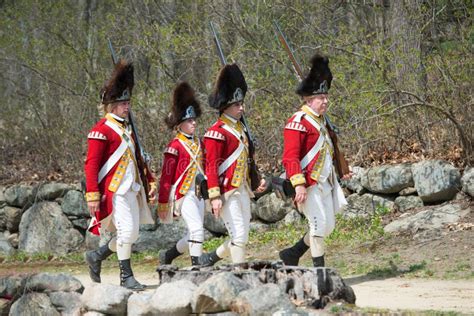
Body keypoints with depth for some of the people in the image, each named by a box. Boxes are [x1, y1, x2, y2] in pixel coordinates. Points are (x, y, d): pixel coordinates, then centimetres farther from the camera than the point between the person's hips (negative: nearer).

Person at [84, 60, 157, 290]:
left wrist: (150, 182, 18)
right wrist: (92, 196, -18)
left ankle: (96, 256, 26)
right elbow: (91, 165, -13)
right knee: (126, 230, -12)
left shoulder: (127, 128, 17)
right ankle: (126, 276, -4)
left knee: (131, 234, 9)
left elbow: (138, 158, 25)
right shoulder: (101, 130, -9)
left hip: (131, 190, 8)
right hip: (114, 191, -8)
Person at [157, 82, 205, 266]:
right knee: (197, 230, -18)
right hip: (184, 194, -8)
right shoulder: (175, 146, -9)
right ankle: (196, 266, -16)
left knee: (194, 235, 10)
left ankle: (167, 255, 29)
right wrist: (163, 203, -9)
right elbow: (166, 177, -8)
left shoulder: (198, 143, 14)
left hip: (199, 194, 8)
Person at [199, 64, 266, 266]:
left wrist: (256, 181, 19)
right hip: (227, 192, -9)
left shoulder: (241, 128, 15)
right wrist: (215, 196, -21)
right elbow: (211, 166, -16)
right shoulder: (217, 132, -13)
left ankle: (209, 259, 29)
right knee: (239, 236, -10)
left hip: (242, 191, 9)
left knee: (241, 237, 12)